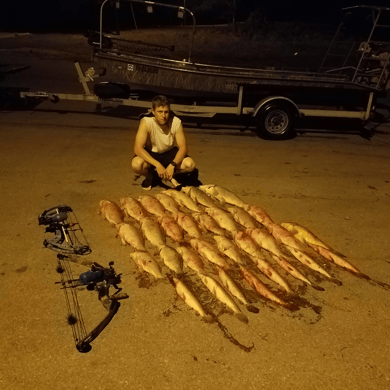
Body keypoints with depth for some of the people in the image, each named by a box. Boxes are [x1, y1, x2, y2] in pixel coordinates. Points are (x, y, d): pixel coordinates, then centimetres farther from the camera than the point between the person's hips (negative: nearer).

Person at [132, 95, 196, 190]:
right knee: (136, 164, -35)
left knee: (190, 164, -26)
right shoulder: (146, 122, -27)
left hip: (169, 153, 2)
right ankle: (149, 175, 3)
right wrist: (158, 165, -43)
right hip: (151, 154, -1)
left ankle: (171, 174, 8)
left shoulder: (176, 122, -22)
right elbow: (138, 148, -33)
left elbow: (183, 147, -19)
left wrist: (172, 165, -37)